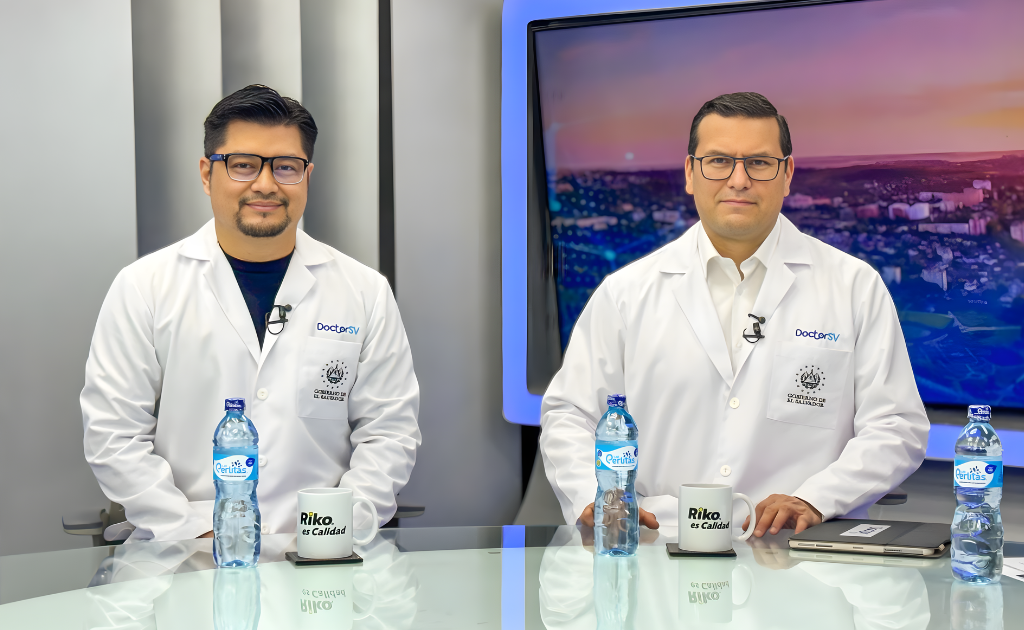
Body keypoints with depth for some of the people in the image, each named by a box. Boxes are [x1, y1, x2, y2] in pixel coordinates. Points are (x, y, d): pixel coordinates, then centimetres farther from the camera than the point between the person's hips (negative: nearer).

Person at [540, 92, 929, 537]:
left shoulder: (857, 287, 9)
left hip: (798, 555, 0)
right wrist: (593, 497, -7)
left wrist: (813, 500, -11)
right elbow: (569, 415, 13)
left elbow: (896, 429, 6)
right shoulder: (625, 292, 11)